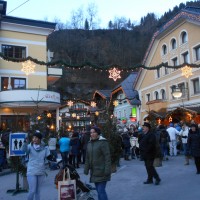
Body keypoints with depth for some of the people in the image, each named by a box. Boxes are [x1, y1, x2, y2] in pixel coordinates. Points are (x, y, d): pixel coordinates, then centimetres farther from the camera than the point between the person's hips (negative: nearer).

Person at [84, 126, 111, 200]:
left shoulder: (103, 142, -11)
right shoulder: (90, 143, 11)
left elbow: (107, 157, -15)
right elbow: (87, 158, 15)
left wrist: (107, 171, -19)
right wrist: (86, 169, 12)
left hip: (101, 172, -7)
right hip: (94, 172, 7)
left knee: (101, 191, -9)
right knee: (99, 190, 14)